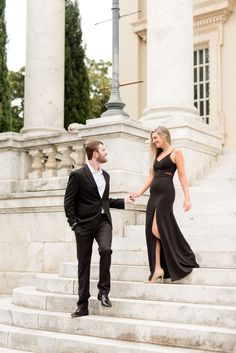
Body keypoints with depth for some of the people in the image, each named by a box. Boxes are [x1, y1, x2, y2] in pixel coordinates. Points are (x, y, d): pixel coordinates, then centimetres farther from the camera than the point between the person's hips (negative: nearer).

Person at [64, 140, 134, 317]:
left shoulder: (105, 175, 15)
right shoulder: (78, 175, -5)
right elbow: (69, 202, -5)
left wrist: (123, 201, 15)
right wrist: (74, 224, -10)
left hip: (103, 221, 4)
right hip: (85, 223, -4)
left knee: (106, 249, -25)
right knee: (84, 264, 2)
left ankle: (103, 290, -8)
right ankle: (83, 306, 11)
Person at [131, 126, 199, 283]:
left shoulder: (176, 152, -1)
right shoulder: (157, 155, 19)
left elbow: (182, 176, -6)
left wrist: (187, 198, -11)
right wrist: (139, 192, 12)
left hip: (166, 192, -7)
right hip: (154, 194, 8)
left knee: (157, 230, -13)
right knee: (152, 232, 0)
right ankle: (157, 268, 1)